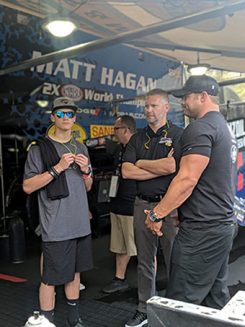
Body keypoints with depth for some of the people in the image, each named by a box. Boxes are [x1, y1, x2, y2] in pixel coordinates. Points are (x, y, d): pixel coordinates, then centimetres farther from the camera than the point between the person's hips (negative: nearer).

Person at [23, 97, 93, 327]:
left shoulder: (81, 148, 13)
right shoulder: (40, 148, -5)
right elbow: (27, 187, -11)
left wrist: (85, 170, -3)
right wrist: (58, 168, -18)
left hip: (80, 224, 6)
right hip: (56, 227, -6)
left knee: (75, 271, 17)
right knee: (50, 278, 1)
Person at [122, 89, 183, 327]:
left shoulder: (178, 135, -3)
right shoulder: (137, 139, 11)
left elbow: (171, 166, -19)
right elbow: (126, 171, -2)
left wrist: (141, 163, -5)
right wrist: (159, 167, -10)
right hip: (143, 204, 5)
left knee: (175, 262, 5)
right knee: (145, 261, 14)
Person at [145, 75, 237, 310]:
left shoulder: (200, 128, -14)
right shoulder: (224, 128, 18)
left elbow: (187, 179, -21)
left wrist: (157, 214, -12)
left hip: (201, 229, -10)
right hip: (223, 224, 10)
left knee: (181, 302, -3)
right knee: (215, 297, 18)